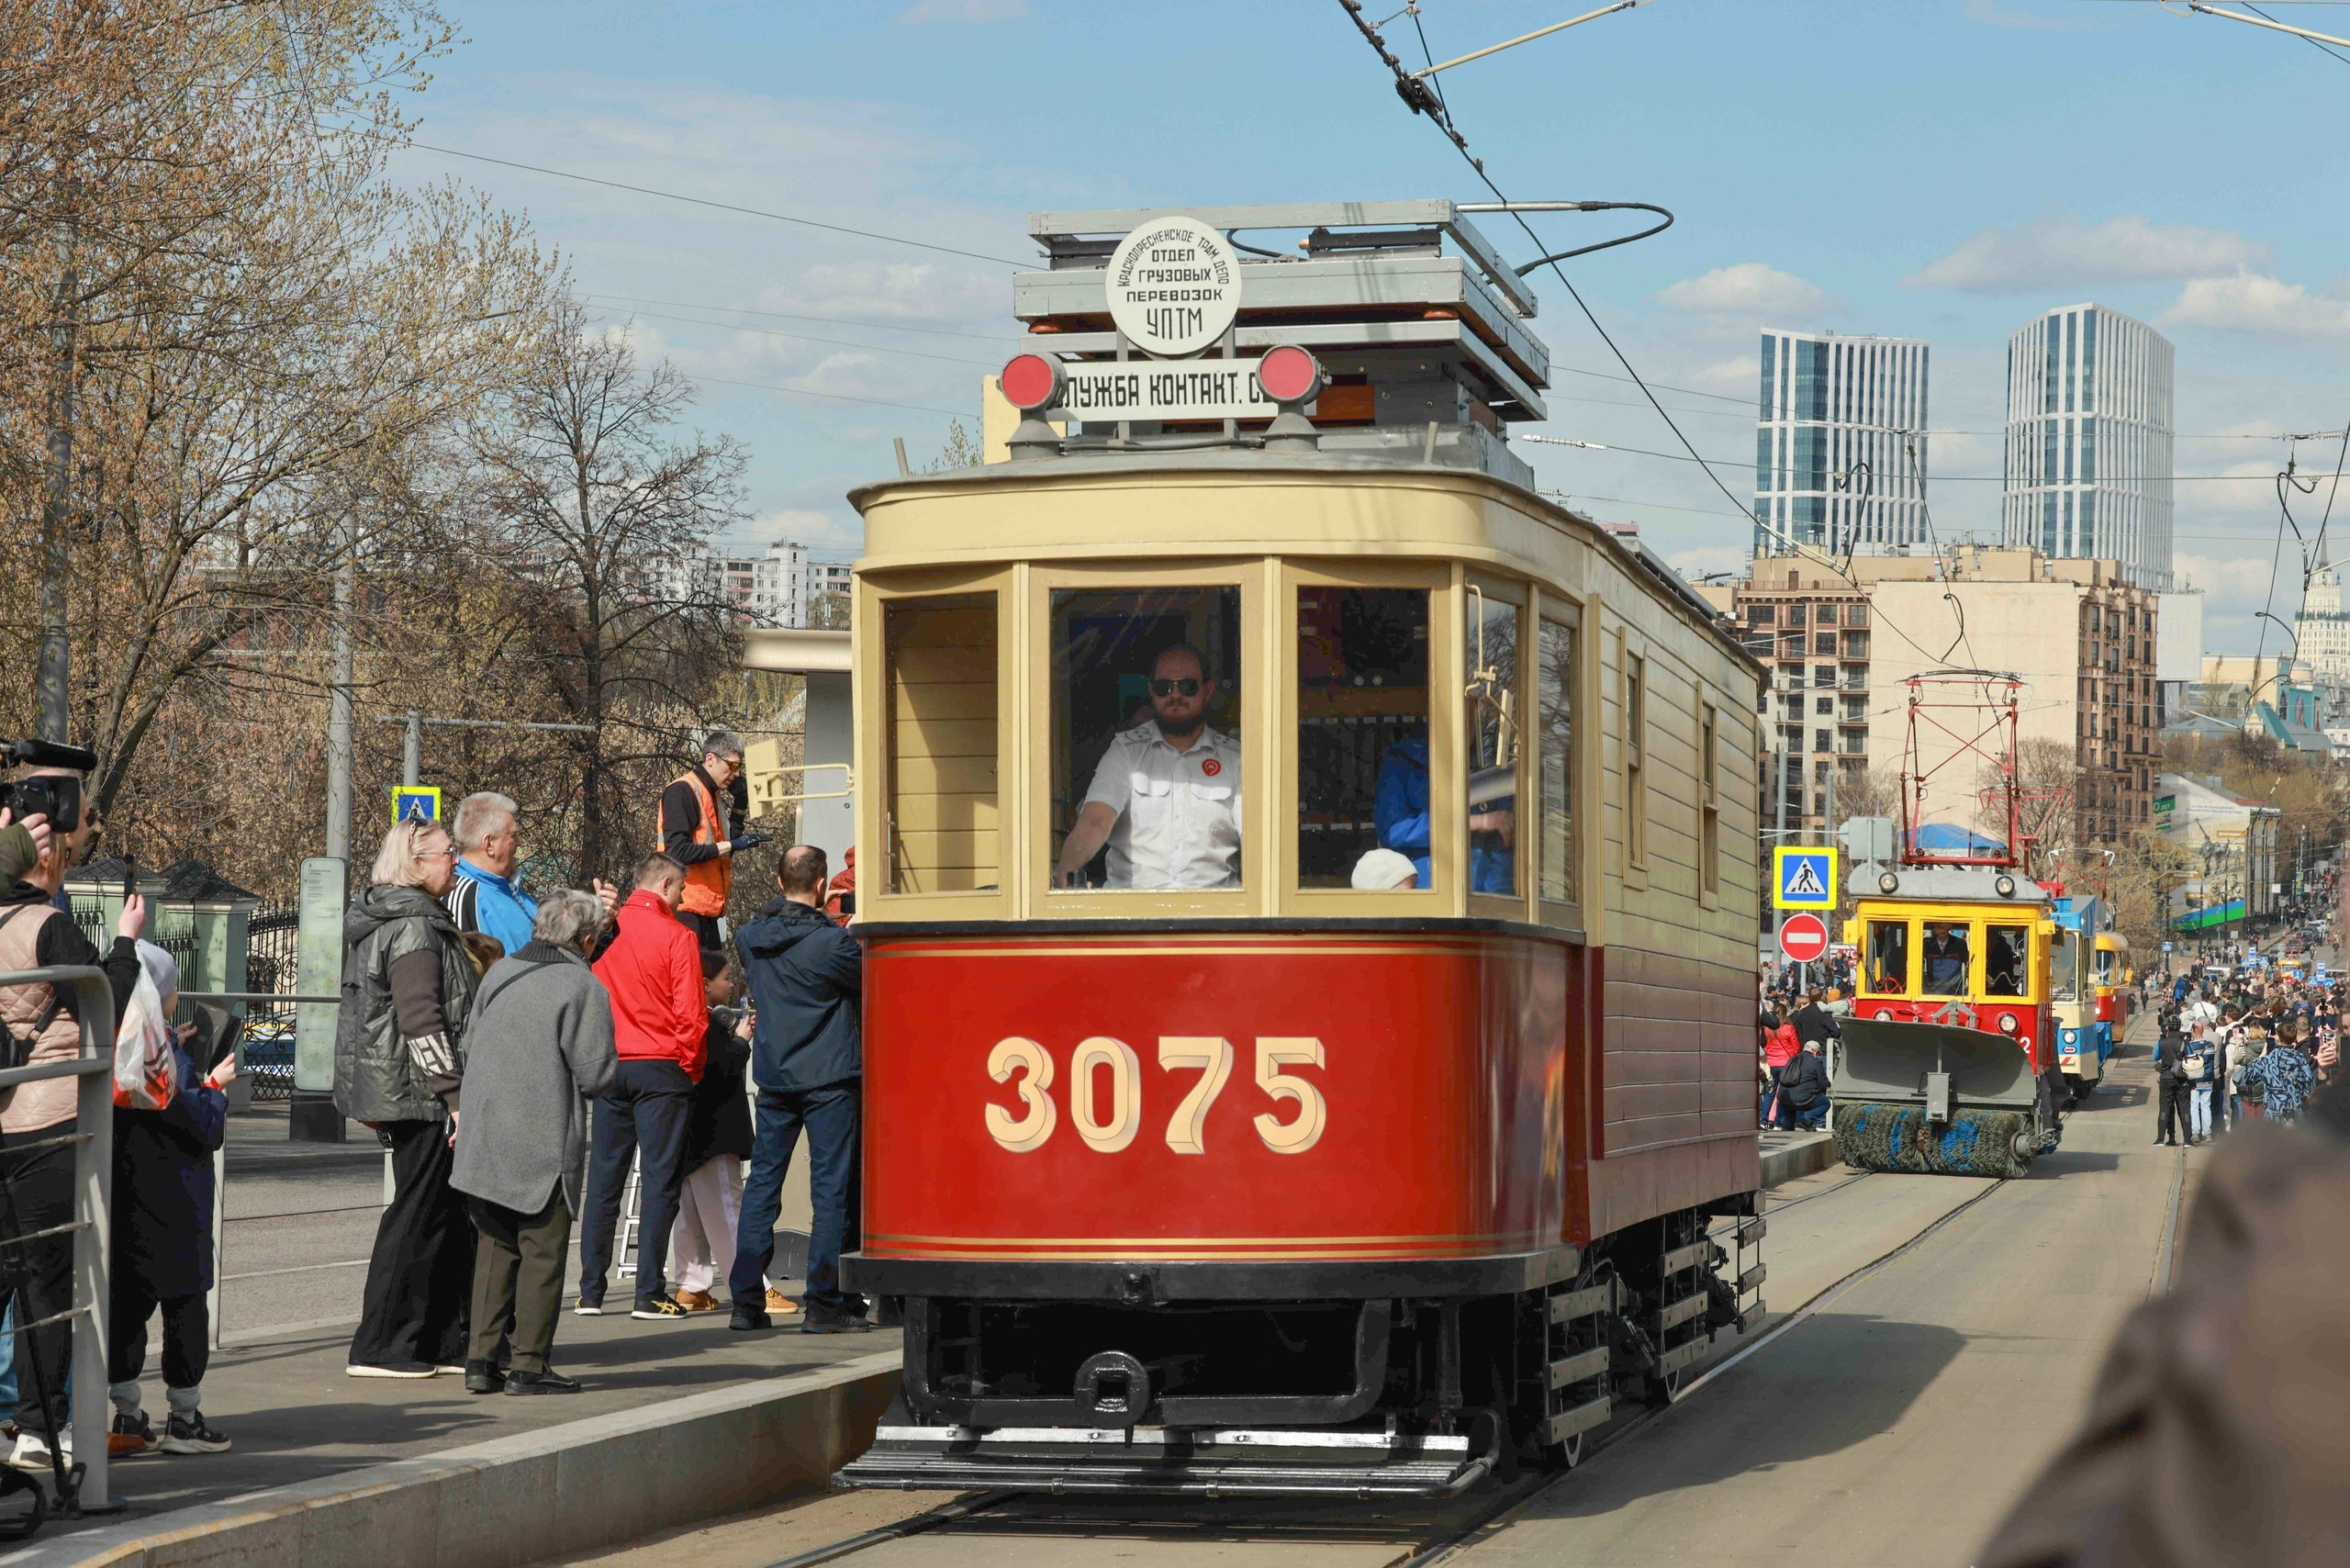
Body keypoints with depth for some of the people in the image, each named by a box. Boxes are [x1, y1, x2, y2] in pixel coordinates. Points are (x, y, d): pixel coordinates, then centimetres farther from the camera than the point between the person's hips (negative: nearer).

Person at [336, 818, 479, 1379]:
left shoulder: (381, 922, 18)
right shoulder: (415, 928, -15)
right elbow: (422, 1022, -22)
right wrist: (455, 1097, -21)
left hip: (390, 1094, 10)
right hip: (421, 1098, -10)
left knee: (451, 1217, 12)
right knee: (420, 1216, -5)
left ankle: (447, 1342, 16)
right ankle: (380, 1348, -2)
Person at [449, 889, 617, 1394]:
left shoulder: (497, 974, 10)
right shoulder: (584, 987, -10)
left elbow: (470, 1046, 16)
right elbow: (596, 1074, -12)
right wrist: (612, 1065, 9)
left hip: (484, 1139, 6)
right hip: (545, 1145, -6)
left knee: (494, 1249, 13)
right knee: (542, 1252, 2)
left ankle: (481, 1358, 10)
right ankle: (528, 1364, 1)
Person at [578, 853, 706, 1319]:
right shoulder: (676, 936, -8)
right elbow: (690, 1013, -9)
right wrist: (691, 1068, 2)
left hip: (609, 1068, 4)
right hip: (661, 1068, -4)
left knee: (603, 1179, 9)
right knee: (659, 1179, -1)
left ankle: (591, 1291, 10)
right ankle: (649, 1294, -4)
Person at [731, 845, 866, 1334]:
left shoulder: (751, 937, 2)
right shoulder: (831, 942, -15)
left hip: (773, 1078, 5)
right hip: (829, 1075, -5)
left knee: (762, 1184, 9)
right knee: (831, 1189, 0)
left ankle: (745, 1301, 8)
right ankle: (825, 1304, -1)